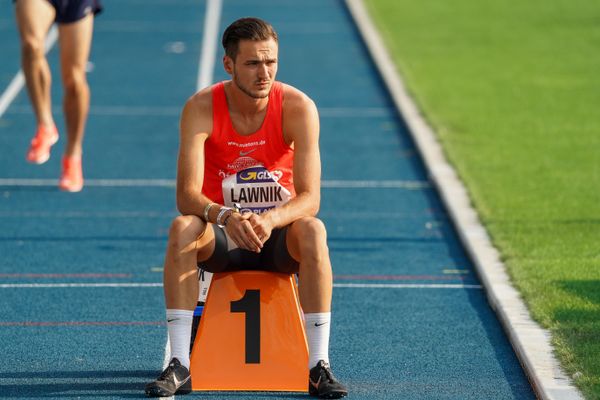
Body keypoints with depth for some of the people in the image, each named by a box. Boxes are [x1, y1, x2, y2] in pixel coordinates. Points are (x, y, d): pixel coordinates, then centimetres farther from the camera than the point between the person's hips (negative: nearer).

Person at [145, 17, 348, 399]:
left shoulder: (299, 107, -15)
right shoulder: (201, 108, -15)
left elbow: (310, 199, -20)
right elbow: (187, 196, -23)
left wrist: (270, 219, -41)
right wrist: (226, 217, -44)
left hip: (280, 237, 0)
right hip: (222, 237, 0)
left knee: (312, 230, -33)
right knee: (183, 229, -32)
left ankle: (319, 365, -31)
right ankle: (180, 365, -31)